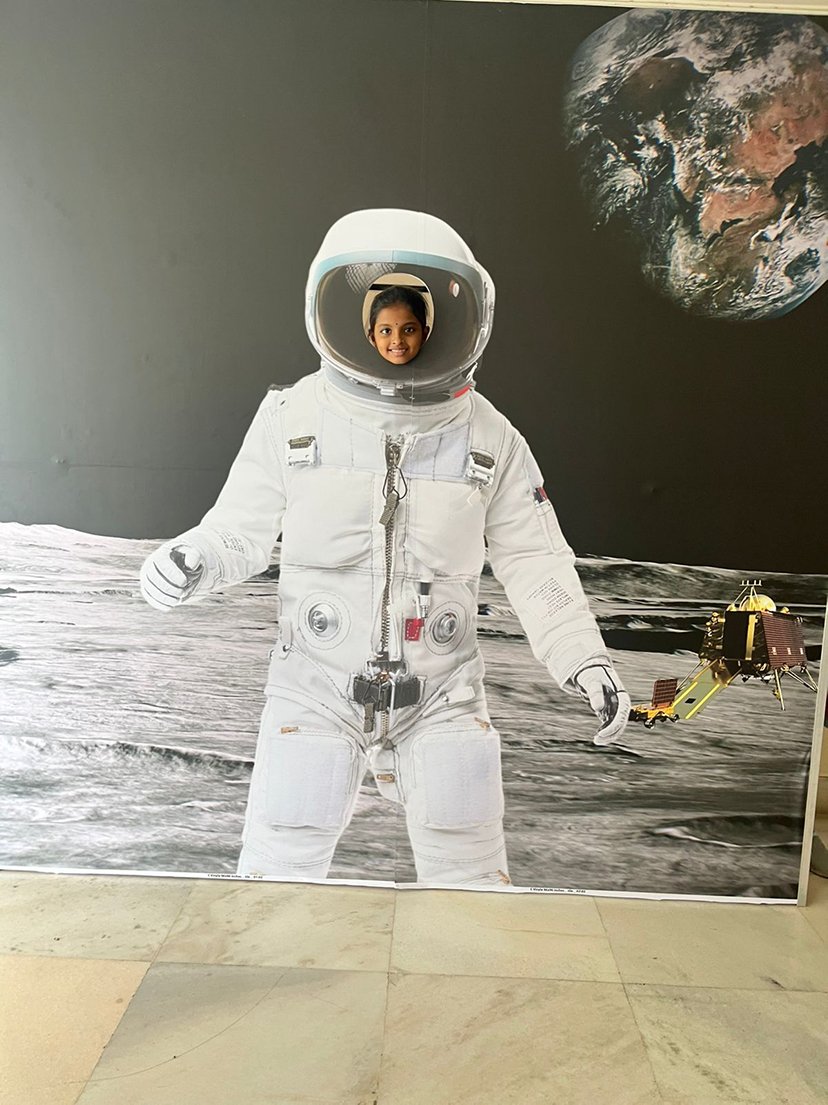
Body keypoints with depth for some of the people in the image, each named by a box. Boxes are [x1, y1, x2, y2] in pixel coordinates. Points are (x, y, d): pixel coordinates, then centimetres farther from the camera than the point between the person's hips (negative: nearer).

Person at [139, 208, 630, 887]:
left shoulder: (489, 438, -3)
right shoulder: (294, 417, -6)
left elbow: (532, 560, 1)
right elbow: (241, 531, 1)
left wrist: (583, 660, -8)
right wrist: (192, 562, -20)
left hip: (440, 694, 1)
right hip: (317, 686, -1)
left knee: (472, 882, 9)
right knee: (278, 878, 3)